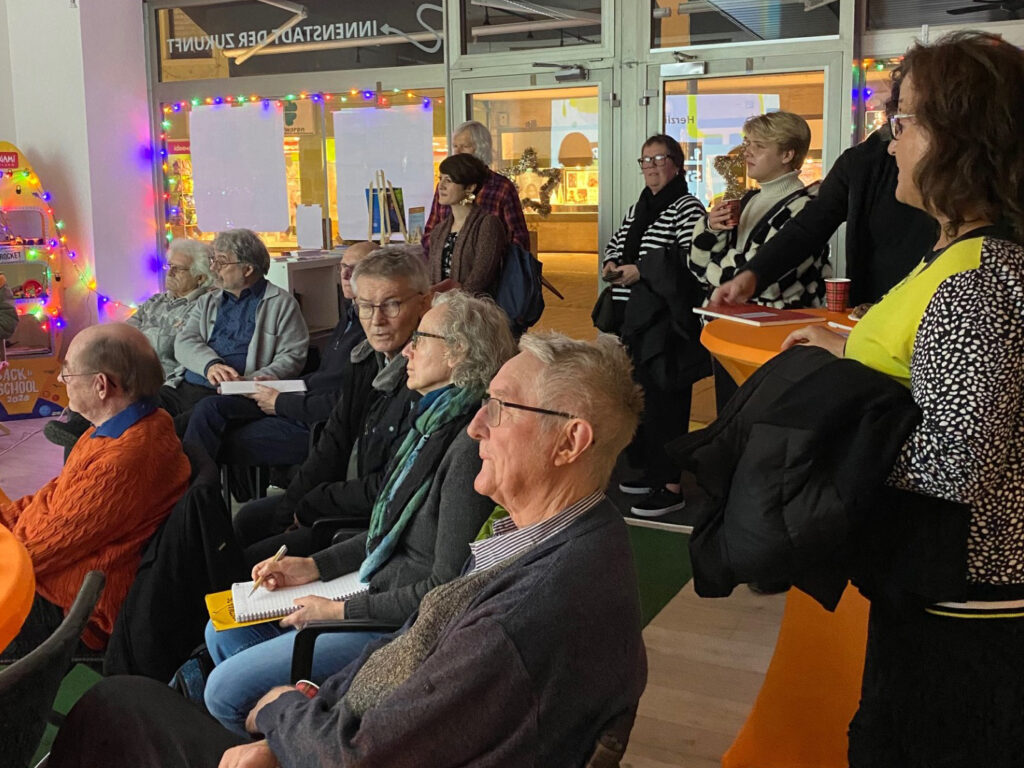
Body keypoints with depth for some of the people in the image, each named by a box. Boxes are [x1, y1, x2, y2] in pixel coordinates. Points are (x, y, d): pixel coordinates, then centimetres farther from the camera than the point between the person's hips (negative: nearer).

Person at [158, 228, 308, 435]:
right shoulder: (207, 302, 24)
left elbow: (292, 356, -2)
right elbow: (184, 342, 9)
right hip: (183, 387, 5)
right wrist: (210, 365, -15)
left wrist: (250, 381, -19)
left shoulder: (282, 304, 7)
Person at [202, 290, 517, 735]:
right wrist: (314, 566, 7)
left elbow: (446, 589, -24)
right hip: (377, 585, 10)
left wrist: (341, 611, -15)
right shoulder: (434, 421, 6)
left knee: (226, 690, -10)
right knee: (224, 630, 14)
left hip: (407, 622, -10)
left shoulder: (470, 446, -26)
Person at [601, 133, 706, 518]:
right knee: (637, 394, 13)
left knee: (663, 398, -8)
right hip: (632, 317, 9)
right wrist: (612, 265, 6)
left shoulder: (687, 208, -7)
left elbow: (692, 258, -20)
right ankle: (650, 469, 26)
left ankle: (670, 485, -2)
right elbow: (616, 243, 29)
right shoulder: (637, 208, 19)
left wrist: (642, 270, -19)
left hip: (666, 322, -8)